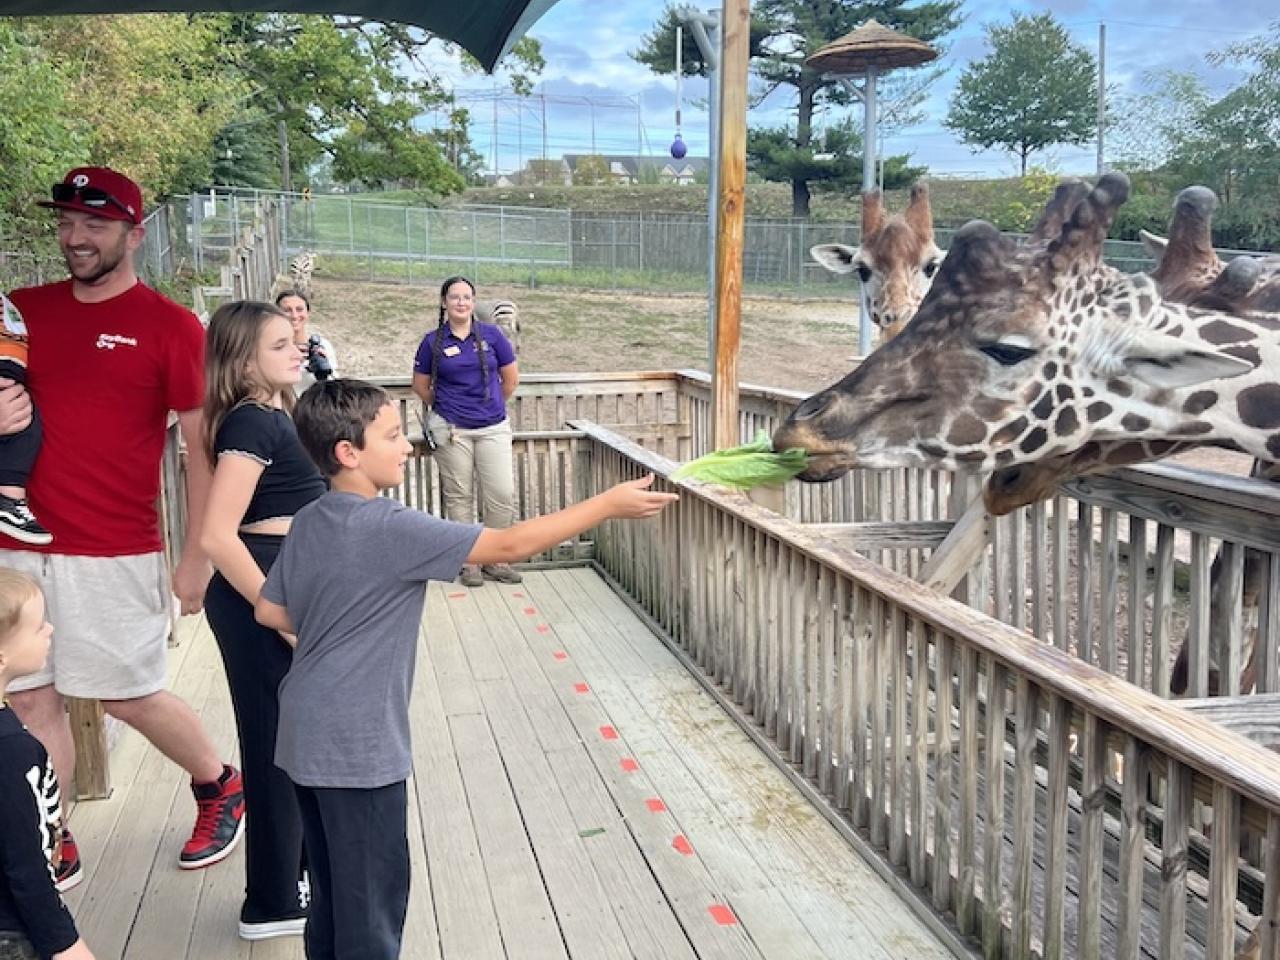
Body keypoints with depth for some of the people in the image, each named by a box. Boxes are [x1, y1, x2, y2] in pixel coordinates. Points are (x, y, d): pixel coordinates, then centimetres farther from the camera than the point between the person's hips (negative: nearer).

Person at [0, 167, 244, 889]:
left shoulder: (171, 326, -5)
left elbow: (203, 446, -5)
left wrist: (197, 557, -8)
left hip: (115, 556, -5)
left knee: (130, 698, 5)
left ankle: (221, 785, 30)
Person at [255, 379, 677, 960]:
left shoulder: (307, 523, 3)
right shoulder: (391, 529, -21)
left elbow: (270, 612, 10)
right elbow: (509, 546, -22)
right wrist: (608, 504, -17)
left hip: (309, 738, 8)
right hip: (357, 746, -8)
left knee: (333, 891, 21)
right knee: (374, 893, 6)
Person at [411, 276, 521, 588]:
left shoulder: (491, 335, 2)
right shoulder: (433, 341, 1)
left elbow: (511, 377, 11)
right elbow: (420, 385, 12)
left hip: (493, 428, 1)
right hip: (452, 430, -1)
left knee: (502, 494, -4)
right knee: (459, 496, 5)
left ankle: (495, 559, 12)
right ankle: (468, 561, 16)